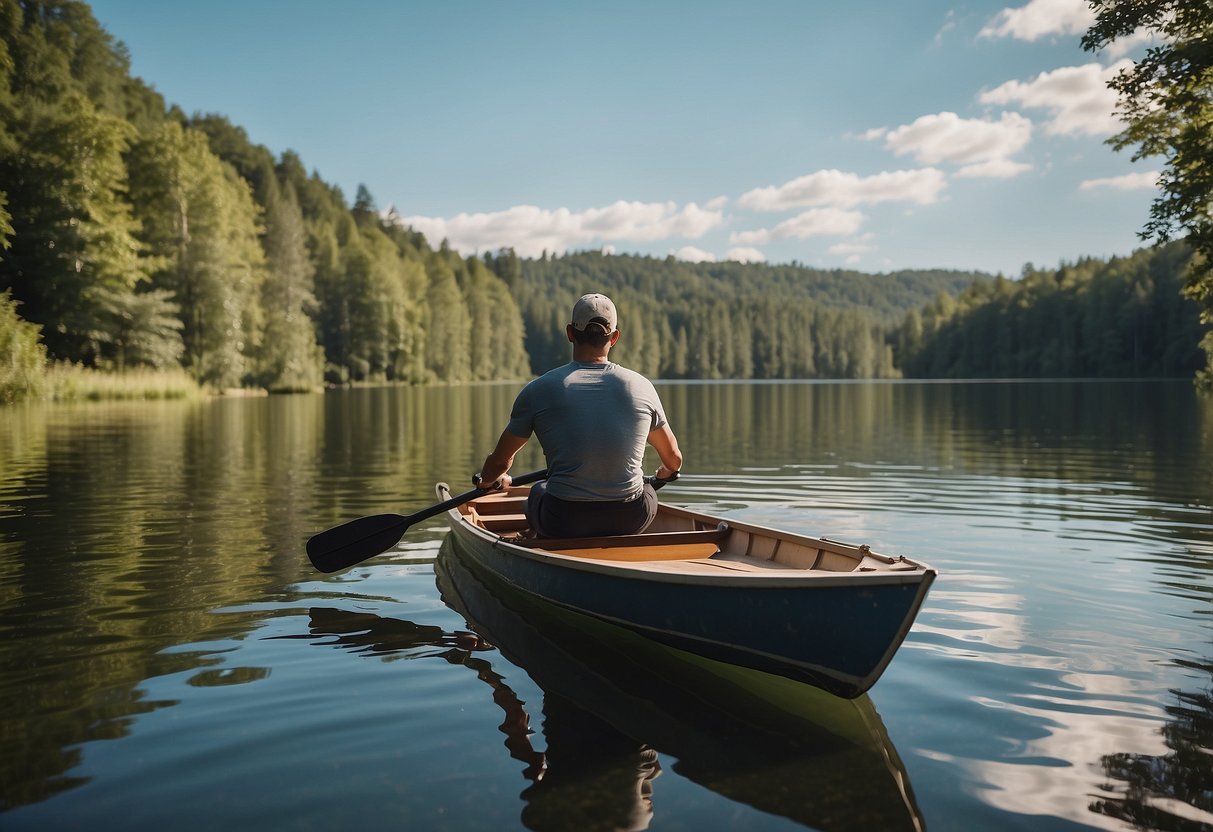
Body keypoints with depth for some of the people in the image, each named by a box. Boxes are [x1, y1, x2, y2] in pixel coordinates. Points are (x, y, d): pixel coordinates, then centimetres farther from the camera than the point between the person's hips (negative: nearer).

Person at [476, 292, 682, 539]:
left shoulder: (539, 390, -3)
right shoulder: (641, 386, 1)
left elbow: (500, 462, 8)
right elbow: (674, 459, 16)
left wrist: (489, 480, 33)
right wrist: (665, 473, 41)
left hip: (564, 523, -1)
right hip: (631, 520, 1)